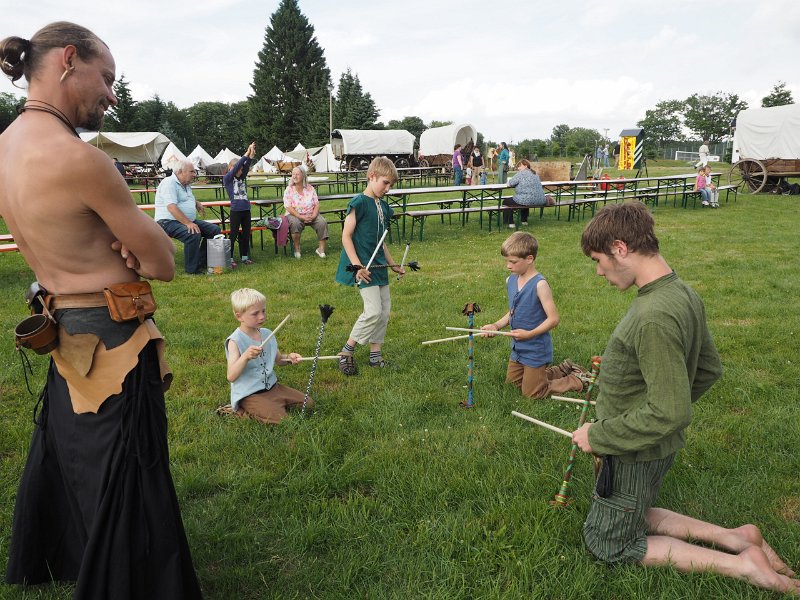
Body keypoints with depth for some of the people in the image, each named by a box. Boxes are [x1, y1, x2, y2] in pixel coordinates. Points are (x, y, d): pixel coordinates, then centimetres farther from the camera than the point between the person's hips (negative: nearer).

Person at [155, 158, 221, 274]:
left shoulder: (186, 184, 17)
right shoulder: (169, 183, -14)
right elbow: (172, 208, -26)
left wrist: (196, 203, 15)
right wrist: (188, 223, -32)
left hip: (188, 221, 10)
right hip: (168, 221, -10)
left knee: (214, 229, 1)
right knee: (194, 234, -35)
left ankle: (202, 262, 5)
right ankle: (192, 270, -21)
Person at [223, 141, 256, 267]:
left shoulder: (242, 178, 12)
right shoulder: (227, 178, -3)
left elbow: (246, 167, -1)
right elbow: (236, 167, -14)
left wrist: (251, 155, -16)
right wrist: (246, 154, -15)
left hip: (246, 210, 6)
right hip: (235, 211, -6)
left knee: (246, 234, 10)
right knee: (233, 235, -1)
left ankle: (245, 257, 19)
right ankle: (229, 258, 6)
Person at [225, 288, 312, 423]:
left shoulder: (267, 334, 4)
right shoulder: (235, 341, -17)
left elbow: (277, 359, 19)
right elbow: (231, 377, -26)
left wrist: (289, 357, -4)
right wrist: (246, 356, -41)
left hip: (272, 386, 7)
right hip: (249, 394, -7)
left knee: (308, 403, 3)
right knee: (280, 420, -23)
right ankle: (241, 411, -2)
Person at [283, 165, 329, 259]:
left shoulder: (310, 188, 4)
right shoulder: (289, 190, -3)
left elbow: (316, 204, 1)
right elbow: (288, 207, -11)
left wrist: (313, 216, -18)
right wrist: (301, 217, -23)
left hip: (311, 215, 2)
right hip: (295, 215, -2)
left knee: (322, 222, -23)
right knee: (295, 223, -36)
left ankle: (321, 249, -13)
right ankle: (297, 249, -18)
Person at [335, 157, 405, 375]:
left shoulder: (383, 206, 13)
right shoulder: (359, 203, -12)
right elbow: (346, 236, -13)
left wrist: (393, 265, 20)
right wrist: (357, 265, -21)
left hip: (378, 265, 9)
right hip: (364, 267, -9)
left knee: (385, 310, 9)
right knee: (373, 311, -13)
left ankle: (375, 353, 21)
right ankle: (346, 352, 3)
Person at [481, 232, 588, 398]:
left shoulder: (540, 284, -23)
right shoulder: (510, 281, -1)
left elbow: (554, 318, -23)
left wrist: (529, 334, -26)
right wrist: (496, 325, -4)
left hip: (536, 350, -8)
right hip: (518, 348, 8)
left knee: (531, 393, 5)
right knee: (512, 382, 24)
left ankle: (577, 380, 21)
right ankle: (563, 369, 33)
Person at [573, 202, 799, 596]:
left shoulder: (653, 317, -32)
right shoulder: (685, 294, -3)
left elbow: (670, 413, -30)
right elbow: (709, 369, 10)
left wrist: (599, 436, -19)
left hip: (635, 455, -9)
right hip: (661, 446, 9)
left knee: (608, 544, 13)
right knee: (635, 515, 30)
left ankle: (740, 564, 8)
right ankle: (734, 538, 19)